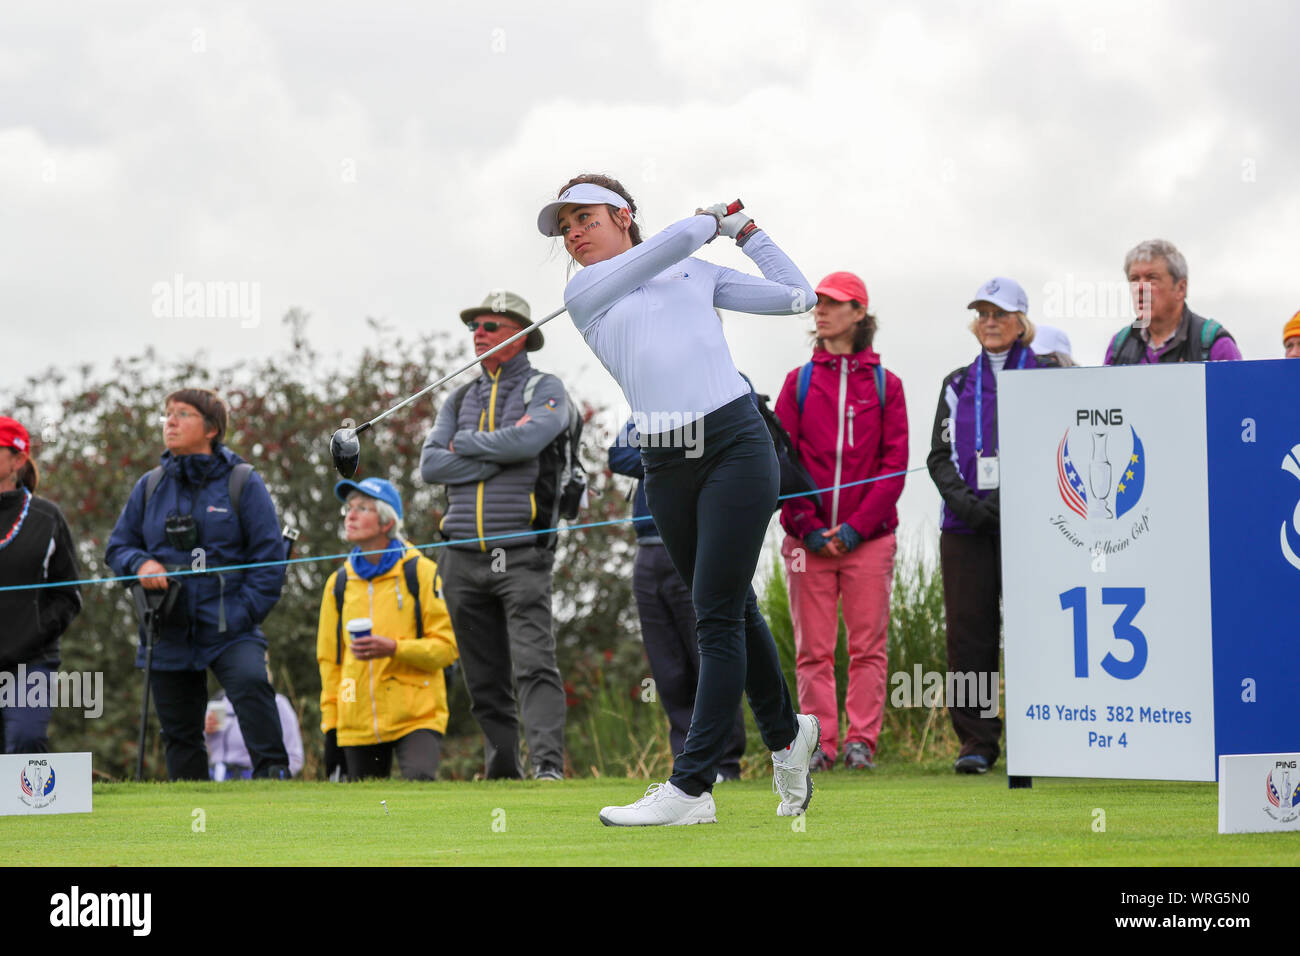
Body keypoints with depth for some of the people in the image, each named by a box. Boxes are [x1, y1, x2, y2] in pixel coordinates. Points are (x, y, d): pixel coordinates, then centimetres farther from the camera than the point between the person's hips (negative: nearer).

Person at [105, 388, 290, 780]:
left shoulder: (243, 483, -1)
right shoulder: (150, 487, 10)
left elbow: (269, 556, -2)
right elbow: (118, 546, 17)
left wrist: (242, 614, -11)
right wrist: (141, 563, -6)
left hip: (229, 631, -4)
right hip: (170, 636, 4)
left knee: (251, 682, -33)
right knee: (180, 737, 9)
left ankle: (273, 776, -33)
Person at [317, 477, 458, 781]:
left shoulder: (421, 573, 0)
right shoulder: (339, 583, 12)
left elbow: (446, 647, -3)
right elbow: (329, 659, 16)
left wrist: (393, 649, -19)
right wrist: (331, 724, 11)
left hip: (417, 717, -4)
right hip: (358, 721, 4)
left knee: (420, 781, -26)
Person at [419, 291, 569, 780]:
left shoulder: (545, 389, 4)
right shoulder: (460, 399, 18)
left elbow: (529, 438, -18)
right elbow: (431, 465, 3)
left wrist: (465, 443, -4)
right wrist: (499, 456, -6)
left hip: (521, 552, -5)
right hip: (464, 555, 5)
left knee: (534, 662, -17)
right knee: (484, 679, 6)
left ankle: (548, 764, -24)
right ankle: (501, 771, 12)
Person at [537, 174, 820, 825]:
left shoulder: (698, 274, 13)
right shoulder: (584, 294, 10)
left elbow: (797, 296, 16)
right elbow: (673, 244, -3)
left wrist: (746, 230, 21)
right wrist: (711, 220, 14)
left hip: (735, 446, -2)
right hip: (665, 466, 2)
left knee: (717, 617, -9)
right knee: (734, 610, 10)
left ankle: (691, 785, -12)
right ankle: (786, 734, 34)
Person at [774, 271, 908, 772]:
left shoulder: (885, 384, 5)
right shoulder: (799, 382, 8)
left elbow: (895, 463, 1)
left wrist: (856, 526, -9)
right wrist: (809, 527, -7)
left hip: (868, 537, -1)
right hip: (808, 538, 1)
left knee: (868, 645, -2)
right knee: (813, 648, 0)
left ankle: (861, 740, 1)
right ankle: (820, 744, 4)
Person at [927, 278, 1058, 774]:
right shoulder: (958, 385, 18)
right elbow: (939, 454, 12)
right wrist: (963, 500, -6)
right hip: (965, 525, 3)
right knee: (968, 630, -1)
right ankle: (975, 741, 3)